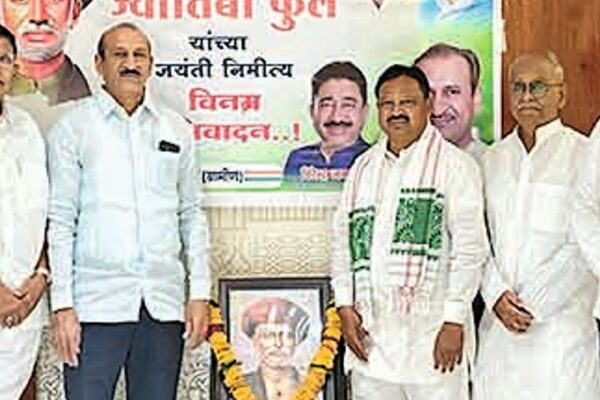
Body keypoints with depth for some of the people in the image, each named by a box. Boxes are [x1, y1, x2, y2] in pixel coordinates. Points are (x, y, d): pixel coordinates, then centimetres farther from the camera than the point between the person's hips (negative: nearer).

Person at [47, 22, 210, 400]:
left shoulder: (176, 129, 12)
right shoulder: (73, 128, 4)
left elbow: (192, 214, 13)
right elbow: (60, 221, 0)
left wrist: (199, 292, 6)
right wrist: (62, 304, -6)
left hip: (164, 302, 3)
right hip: (96, 303, -3)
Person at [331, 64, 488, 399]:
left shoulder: (455, 165, -1)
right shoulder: (363, 167, 15)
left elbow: (470, 248, -6)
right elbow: (343, 240, 15)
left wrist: (454, 321, -11)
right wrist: (345, 307, 6)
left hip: (431, 332, -4)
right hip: (370, 332, 5)